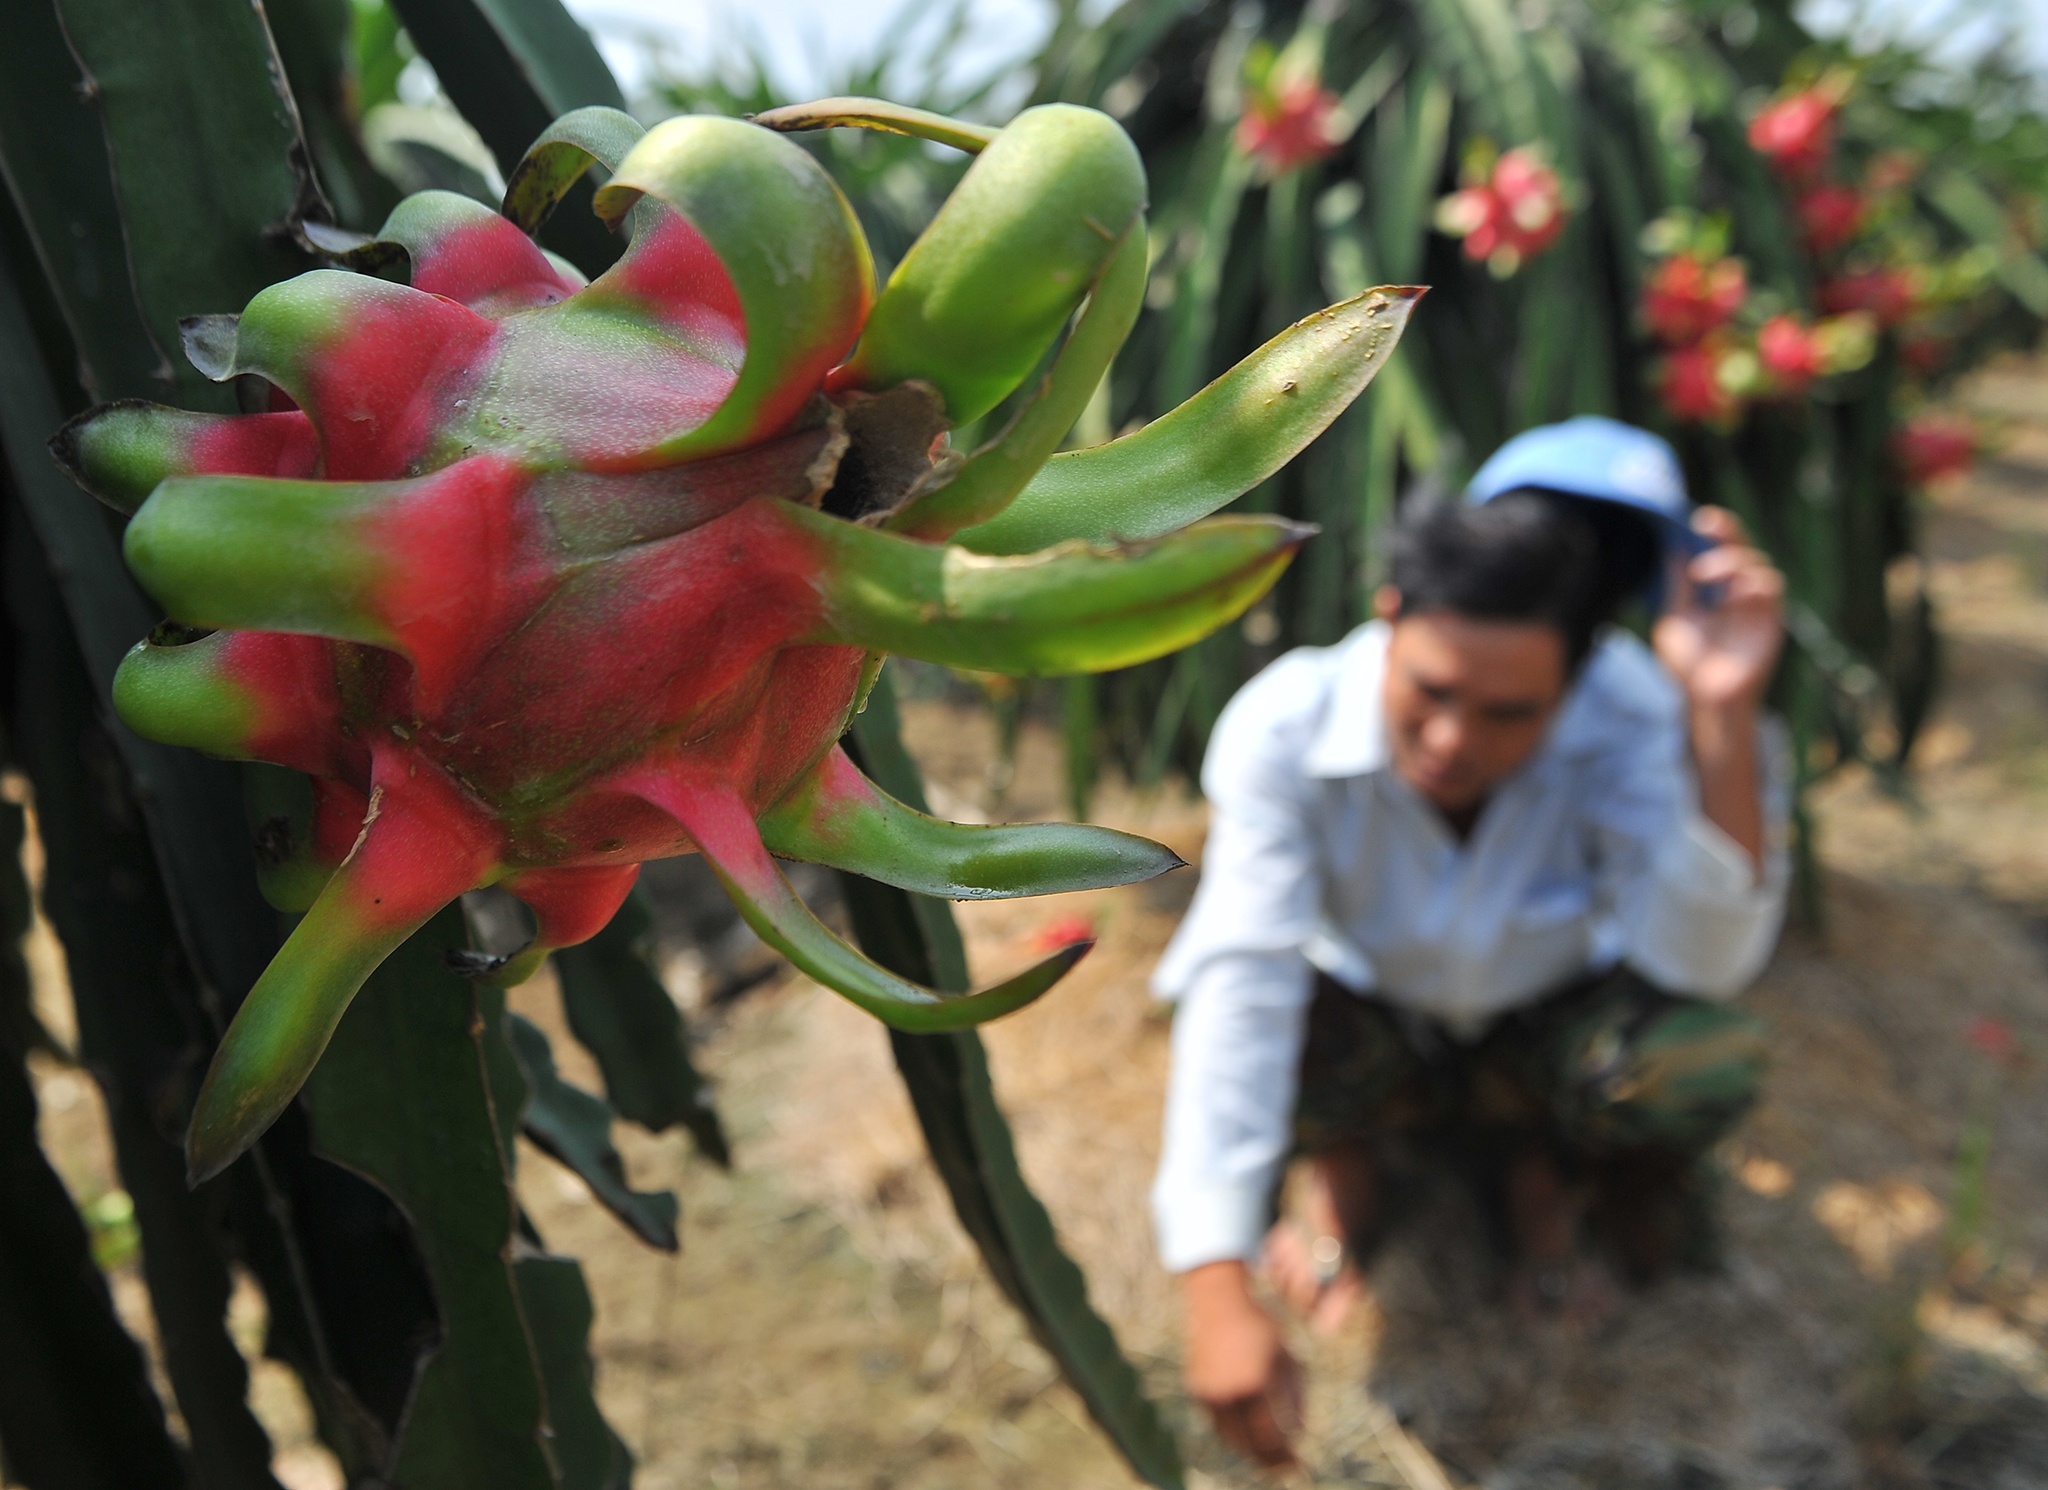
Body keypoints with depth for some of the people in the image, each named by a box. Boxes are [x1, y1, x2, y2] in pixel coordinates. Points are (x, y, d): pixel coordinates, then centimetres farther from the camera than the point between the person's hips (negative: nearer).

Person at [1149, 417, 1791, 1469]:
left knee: (1706, 1059, -31)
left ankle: (1528, 1154, 5)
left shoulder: (1628, 713, -28)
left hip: (1547, 1027, 1)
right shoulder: (1286, 726, -31)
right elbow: (1238, 990, -39)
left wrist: (1723, 721, -45)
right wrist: (1220, 1295, -45)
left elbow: (1699, 964, -32)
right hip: (1369, 1024, 0)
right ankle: (1345, 1158, 5)